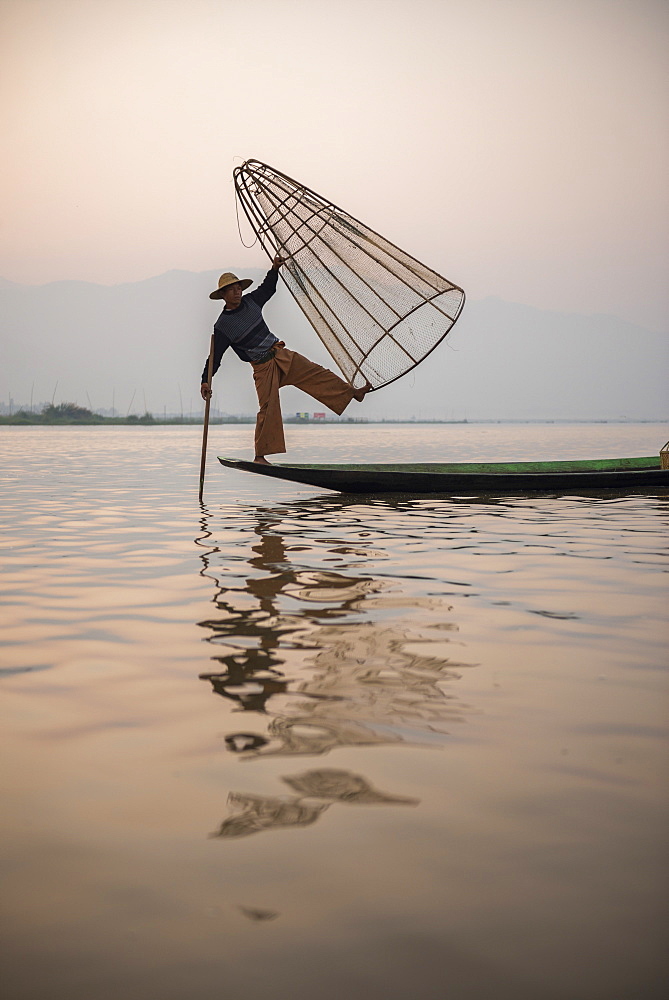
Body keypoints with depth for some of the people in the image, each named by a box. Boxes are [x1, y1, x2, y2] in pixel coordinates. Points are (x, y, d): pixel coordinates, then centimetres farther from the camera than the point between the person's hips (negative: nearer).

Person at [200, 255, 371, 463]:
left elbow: (267, 289, 25)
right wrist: (205, 381, -20)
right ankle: (260, 456, -4)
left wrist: (274, 269, 10)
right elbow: (215, 356, -11)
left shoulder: (250, 301, 5)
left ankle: (353, 393, 5)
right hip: (263, 367, -6)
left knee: (316, 374, -1)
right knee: (268, 409, -10)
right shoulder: (222, 326, -11)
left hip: (282, 355, 6)